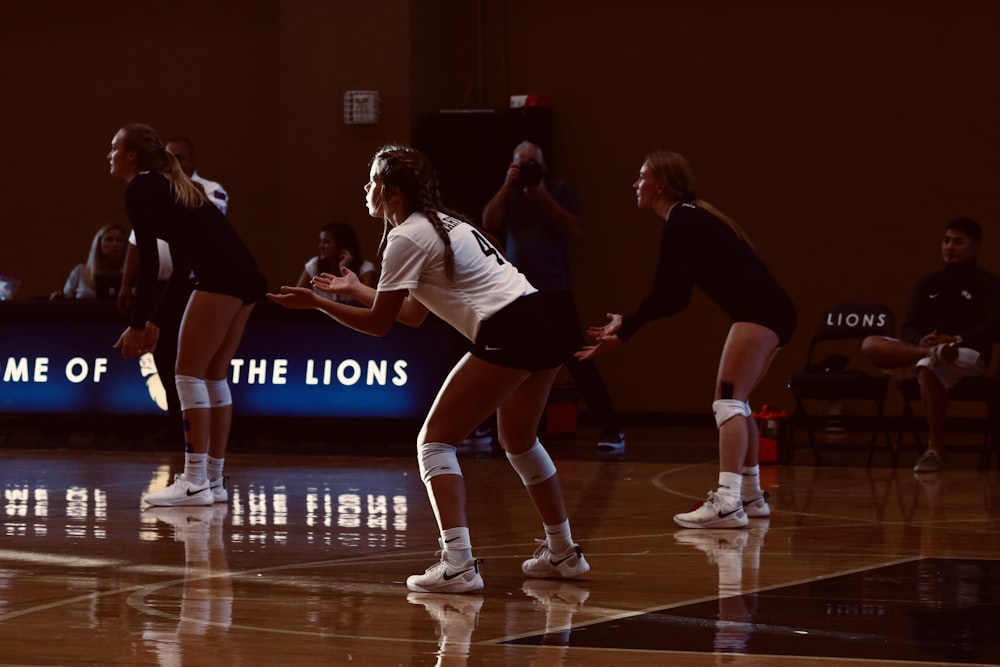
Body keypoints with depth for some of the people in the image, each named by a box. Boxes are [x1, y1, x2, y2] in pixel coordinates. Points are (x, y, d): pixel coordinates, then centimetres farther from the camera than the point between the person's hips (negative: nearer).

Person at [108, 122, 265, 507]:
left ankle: (195, 482, -9)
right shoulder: (169, 187, 27)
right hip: (245, 276, 9)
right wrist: (155, 321, 27)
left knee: (189, 372, -6)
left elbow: (148, 263, -8)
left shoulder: (140, 189, 0)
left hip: (222, 277, -9)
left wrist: (137, 324, -4)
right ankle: (213, 480, 15)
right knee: (214, 376, 13)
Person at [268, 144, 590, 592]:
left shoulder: (406, 237, -5)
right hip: (544, 324, 9)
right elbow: (414, 315, 29)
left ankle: (458, 564, -17)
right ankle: (562, 553, 34)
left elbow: (378, 324, -2)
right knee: (519, 443, 27)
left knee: (435, 441, -4)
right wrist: (355, 289, 35)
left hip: (507, 334, -9)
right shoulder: (443, 223, 23)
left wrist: (316, 303, 7)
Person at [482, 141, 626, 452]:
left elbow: (575, 230, -9)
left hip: (554, 290, -4)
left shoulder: (561, 190, 4)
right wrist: (507, 186, -9)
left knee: (579, 361, -9)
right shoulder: (508, 195, 12)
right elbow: (488, 224, -3)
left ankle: (611, 429, -10)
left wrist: (544, 197, -15)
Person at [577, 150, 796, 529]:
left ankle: (727, 502, -28)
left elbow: (664, 297, -13)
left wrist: (623, 333, -5)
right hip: (771, 312, 10)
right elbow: (674, 298, 22)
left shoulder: (680, 224, -11)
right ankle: (751, 496, 28)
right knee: (734, 403, 19)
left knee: (727, 401, -17)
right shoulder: (690, 219, 19)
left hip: (758, 312, -10)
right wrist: (626, 326, 23)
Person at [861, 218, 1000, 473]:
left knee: (927, 367, -41)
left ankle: (935, 449, -32)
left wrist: (956, 339, -24)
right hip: (919, 348, 5)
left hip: (969, 357, -5)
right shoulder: (927, 284, 18)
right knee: (871, 344, -21)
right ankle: (935, 353, -39)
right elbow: (909, 327, 9)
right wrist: (922, 342, -15)